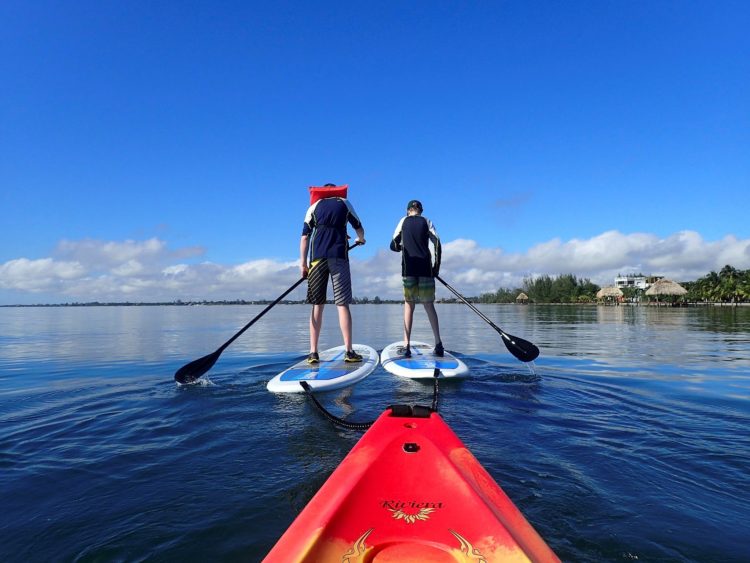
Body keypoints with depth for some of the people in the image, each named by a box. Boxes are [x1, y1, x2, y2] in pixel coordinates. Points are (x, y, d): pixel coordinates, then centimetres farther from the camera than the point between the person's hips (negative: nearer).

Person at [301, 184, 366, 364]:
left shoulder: (314, 206, 16)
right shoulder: (345, 203, 17)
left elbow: (305, 236, 6)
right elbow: (359, 229, 26)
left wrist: (303, 263, 5)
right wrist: (361, 240, 48)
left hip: (317, 257, 1)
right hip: (339, 256, -1)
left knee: (317, 305, 4)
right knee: (342, 304, -2)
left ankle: (313, 352, 2)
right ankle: (349, 351, -5)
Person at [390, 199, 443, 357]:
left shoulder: (403, 221, 10)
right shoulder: (426, 222, 9)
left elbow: (393, 246, 11)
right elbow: (437, 244, -2)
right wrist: (436, 267, 4)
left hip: (408, 268, 0)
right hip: (425, 269, 0)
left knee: (409, 305, 3)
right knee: (429, 305, 6)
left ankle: (406, 345, -4)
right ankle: (438, 344, 2)